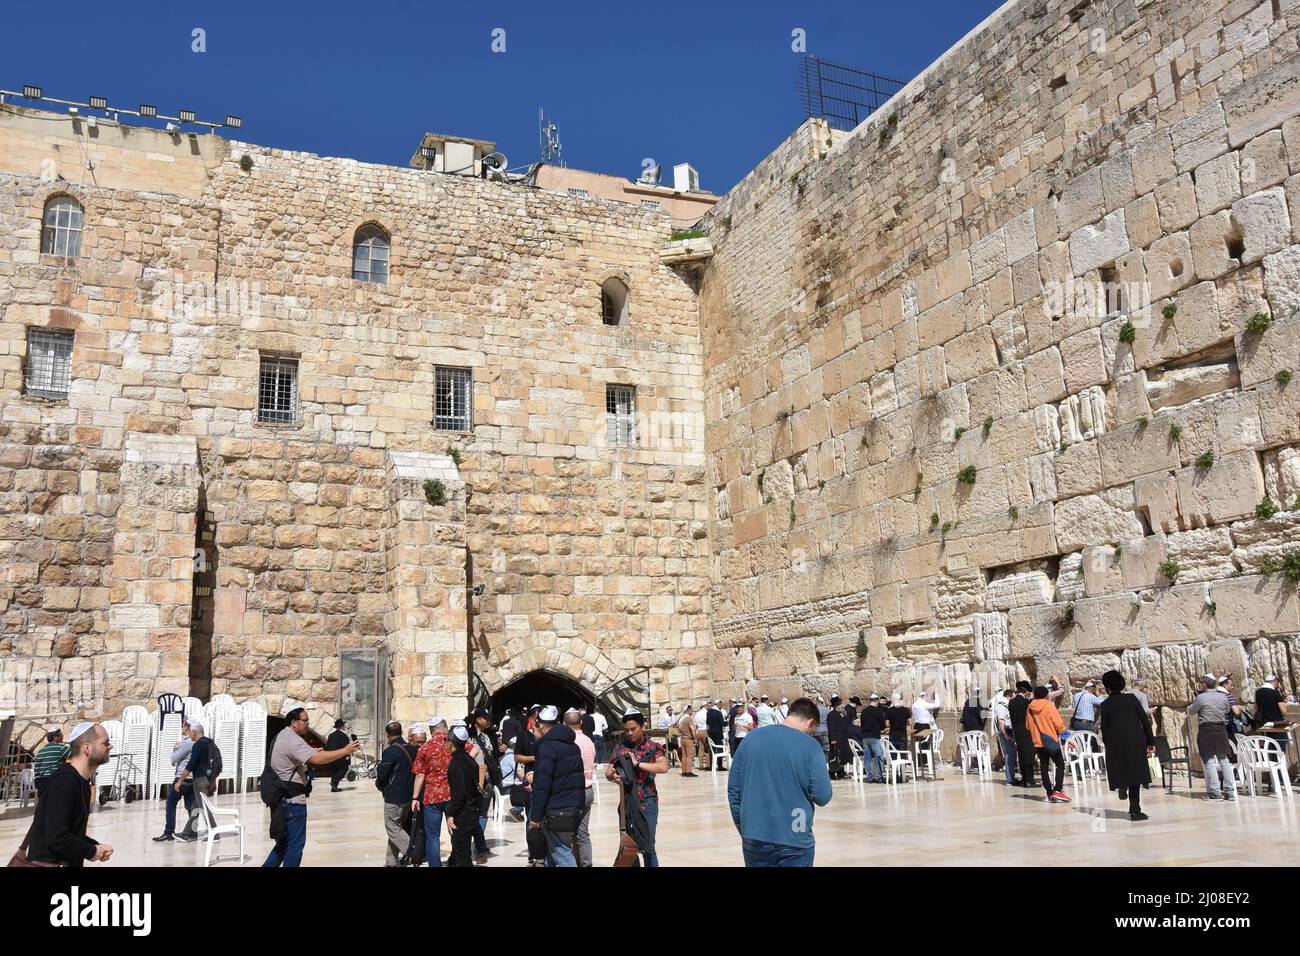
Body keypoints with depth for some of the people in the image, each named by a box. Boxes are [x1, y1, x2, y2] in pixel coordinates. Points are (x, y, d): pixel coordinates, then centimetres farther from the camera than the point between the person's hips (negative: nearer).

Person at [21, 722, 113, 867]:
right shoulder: (64, 781, -21)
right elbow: (56, 838, -28)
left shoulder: (82, 783, 10)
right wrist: (91, 852, -14)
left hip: (68, 862, 9)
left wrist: (96, 846, 1)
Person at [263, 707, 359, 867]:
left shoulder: (281, 736, 15)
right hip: (293, 799, -10)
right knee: (296, 843, -2)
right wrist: (345, 751, -26)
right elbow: (317, 759, -30)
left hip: (283, 798, 10)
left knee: (284, 841, 19)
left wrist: (311, 752, 13)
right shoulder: (292, 740, -19)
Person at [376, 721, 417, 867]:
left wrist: (379, 784, 7)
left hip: (393, 797, -8)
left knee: (393, 828, 0)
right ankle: (392, 861, 22)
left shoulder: (390, 751, -17)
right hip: (408, 795, 8)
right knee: (396, 827, 17)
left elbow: (381, 775, -13)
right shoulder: (411, 749, 5)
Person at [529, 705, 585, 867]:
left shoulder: (547, 745, -11)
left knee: (561, 853, -7)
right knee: (553, 850, 16)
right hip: (575, 805, 8)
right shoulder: (573, 745, 16)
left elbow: (543, 783, -17)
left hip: (557, 811, -8)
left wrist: (536, 816, -13)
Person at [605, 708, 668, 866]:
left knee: (648, 848, 1)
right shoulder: (619, 747, 4)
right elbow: (608, 773, 2)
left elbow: (663, 767, -23)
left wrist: (638, 763, -25)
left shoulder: (653, 747, -6)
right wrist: (613, 775, -22)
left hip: (647, 803, -3)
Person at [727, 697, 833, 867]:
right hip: (793, 840, -4)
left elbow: (733, 789, 7)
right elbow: (823, 796, -12)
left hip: (754, 838, 4)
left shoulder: (752, 738, 4)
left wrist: (744, 831, 15)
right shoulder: (810, 746, -10)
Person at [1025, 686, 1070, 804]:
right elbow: (1058, 724, -12)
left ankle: (1050, 794, 7)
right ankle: (1057, 790, -10)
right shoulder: (1049, 706, -10)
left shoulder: (1030, 708, 5)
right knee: (1060, 765, 4)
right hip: (1051, 740, -5)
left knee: (1044, 767, 8)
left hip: (1038, 742, 5)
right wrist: (1061, 730, 8)